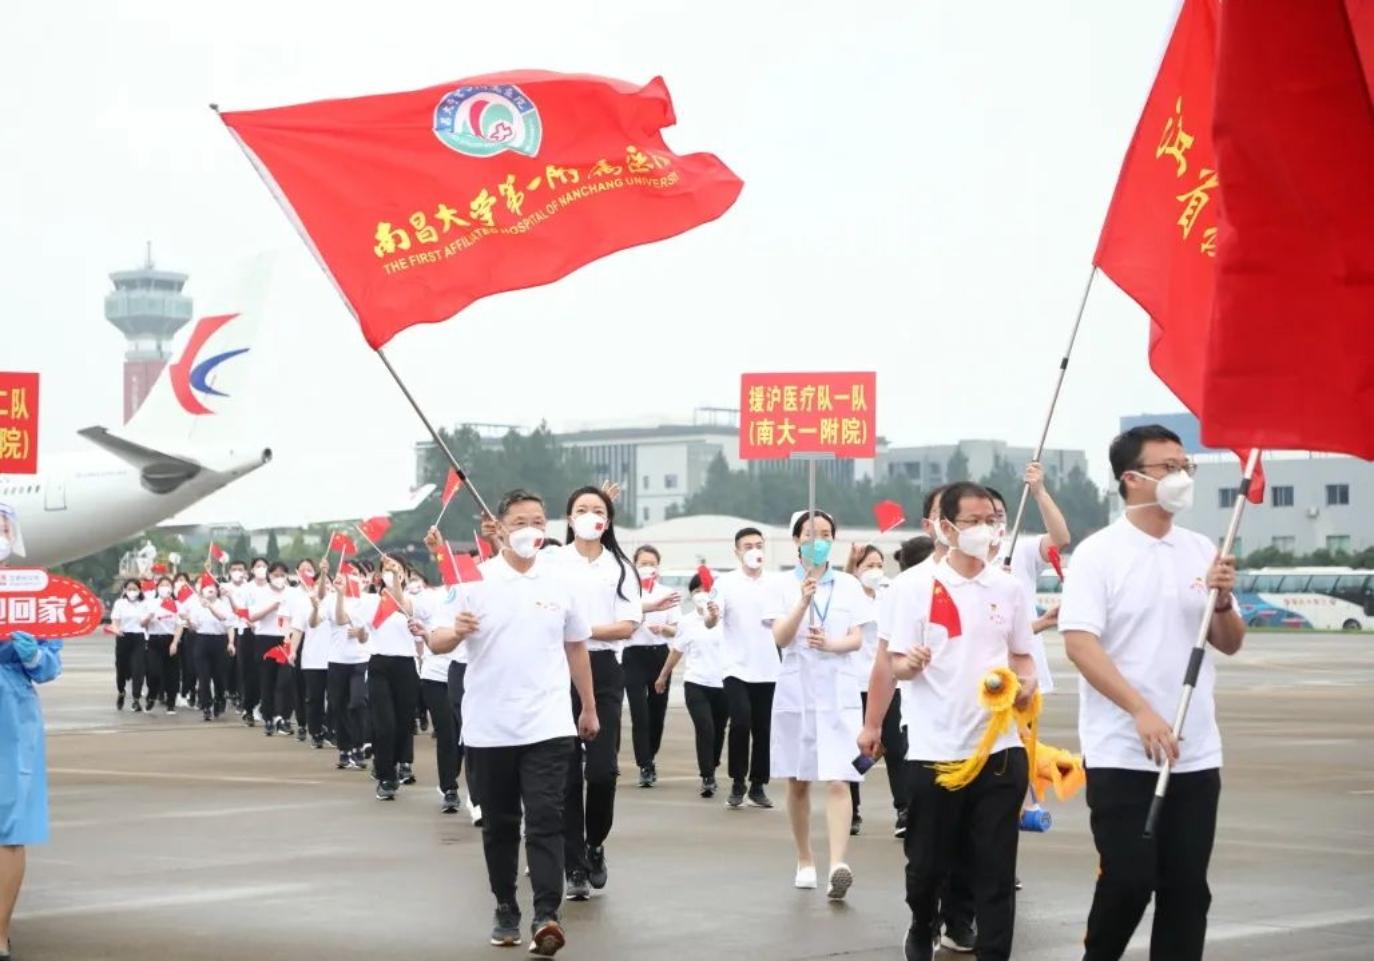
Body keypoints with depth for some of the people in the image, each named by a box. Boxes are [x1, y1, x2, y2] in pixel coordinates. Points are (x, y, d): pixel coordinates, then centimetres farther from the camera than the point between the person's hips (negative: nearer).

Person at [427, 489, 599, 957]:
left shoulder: (565, 580, 2)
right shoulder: (475, 580, -3)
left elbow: (576, 648, 12)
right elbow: (435, 640, -4)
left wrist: (589, 709, 16)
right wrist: (455, 632, -27)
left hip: (548, 724, 0)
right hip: (488, 726, 0)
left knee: (546, 821, -9)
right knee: (499, 825, 9)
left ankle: (546, 917, -15)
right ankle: (505, 911, 20)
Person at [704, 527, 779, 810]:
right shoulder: (726, 582, -3)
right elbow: (710, 623, -12)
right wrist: (712, 614, -34)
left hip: (769, 670, 3)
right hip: (737, 669, -3)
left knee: (764, 730, 5)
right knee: (741, 723, -15)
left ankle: (758, 786, 17)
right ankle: (737, 784, 0)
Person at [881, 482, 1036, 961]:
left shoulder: (1008, 587, 8)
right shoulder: (915, 585, -4)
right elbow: (897, 665, -5)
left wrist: (1027, 683, -5)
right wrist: (910, 663, -29)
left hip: (1000, 746, 3)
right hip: (936, 748, -3)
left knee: (996, 867, 1)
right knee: (929, 861, 10)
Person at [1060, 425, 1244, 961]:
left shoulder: (1202, 551, 9)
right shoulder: (1099, 553, -7)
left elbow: (1229, 645, 14)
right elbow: (1079, 643, -15)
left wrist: (1223, 602, -8)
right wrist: (1141, 711, -24)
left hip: (1196, 754, 5)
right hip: (1122, 755, -5)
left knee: (1187, 888, 6)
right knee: (1128, 881, -5)